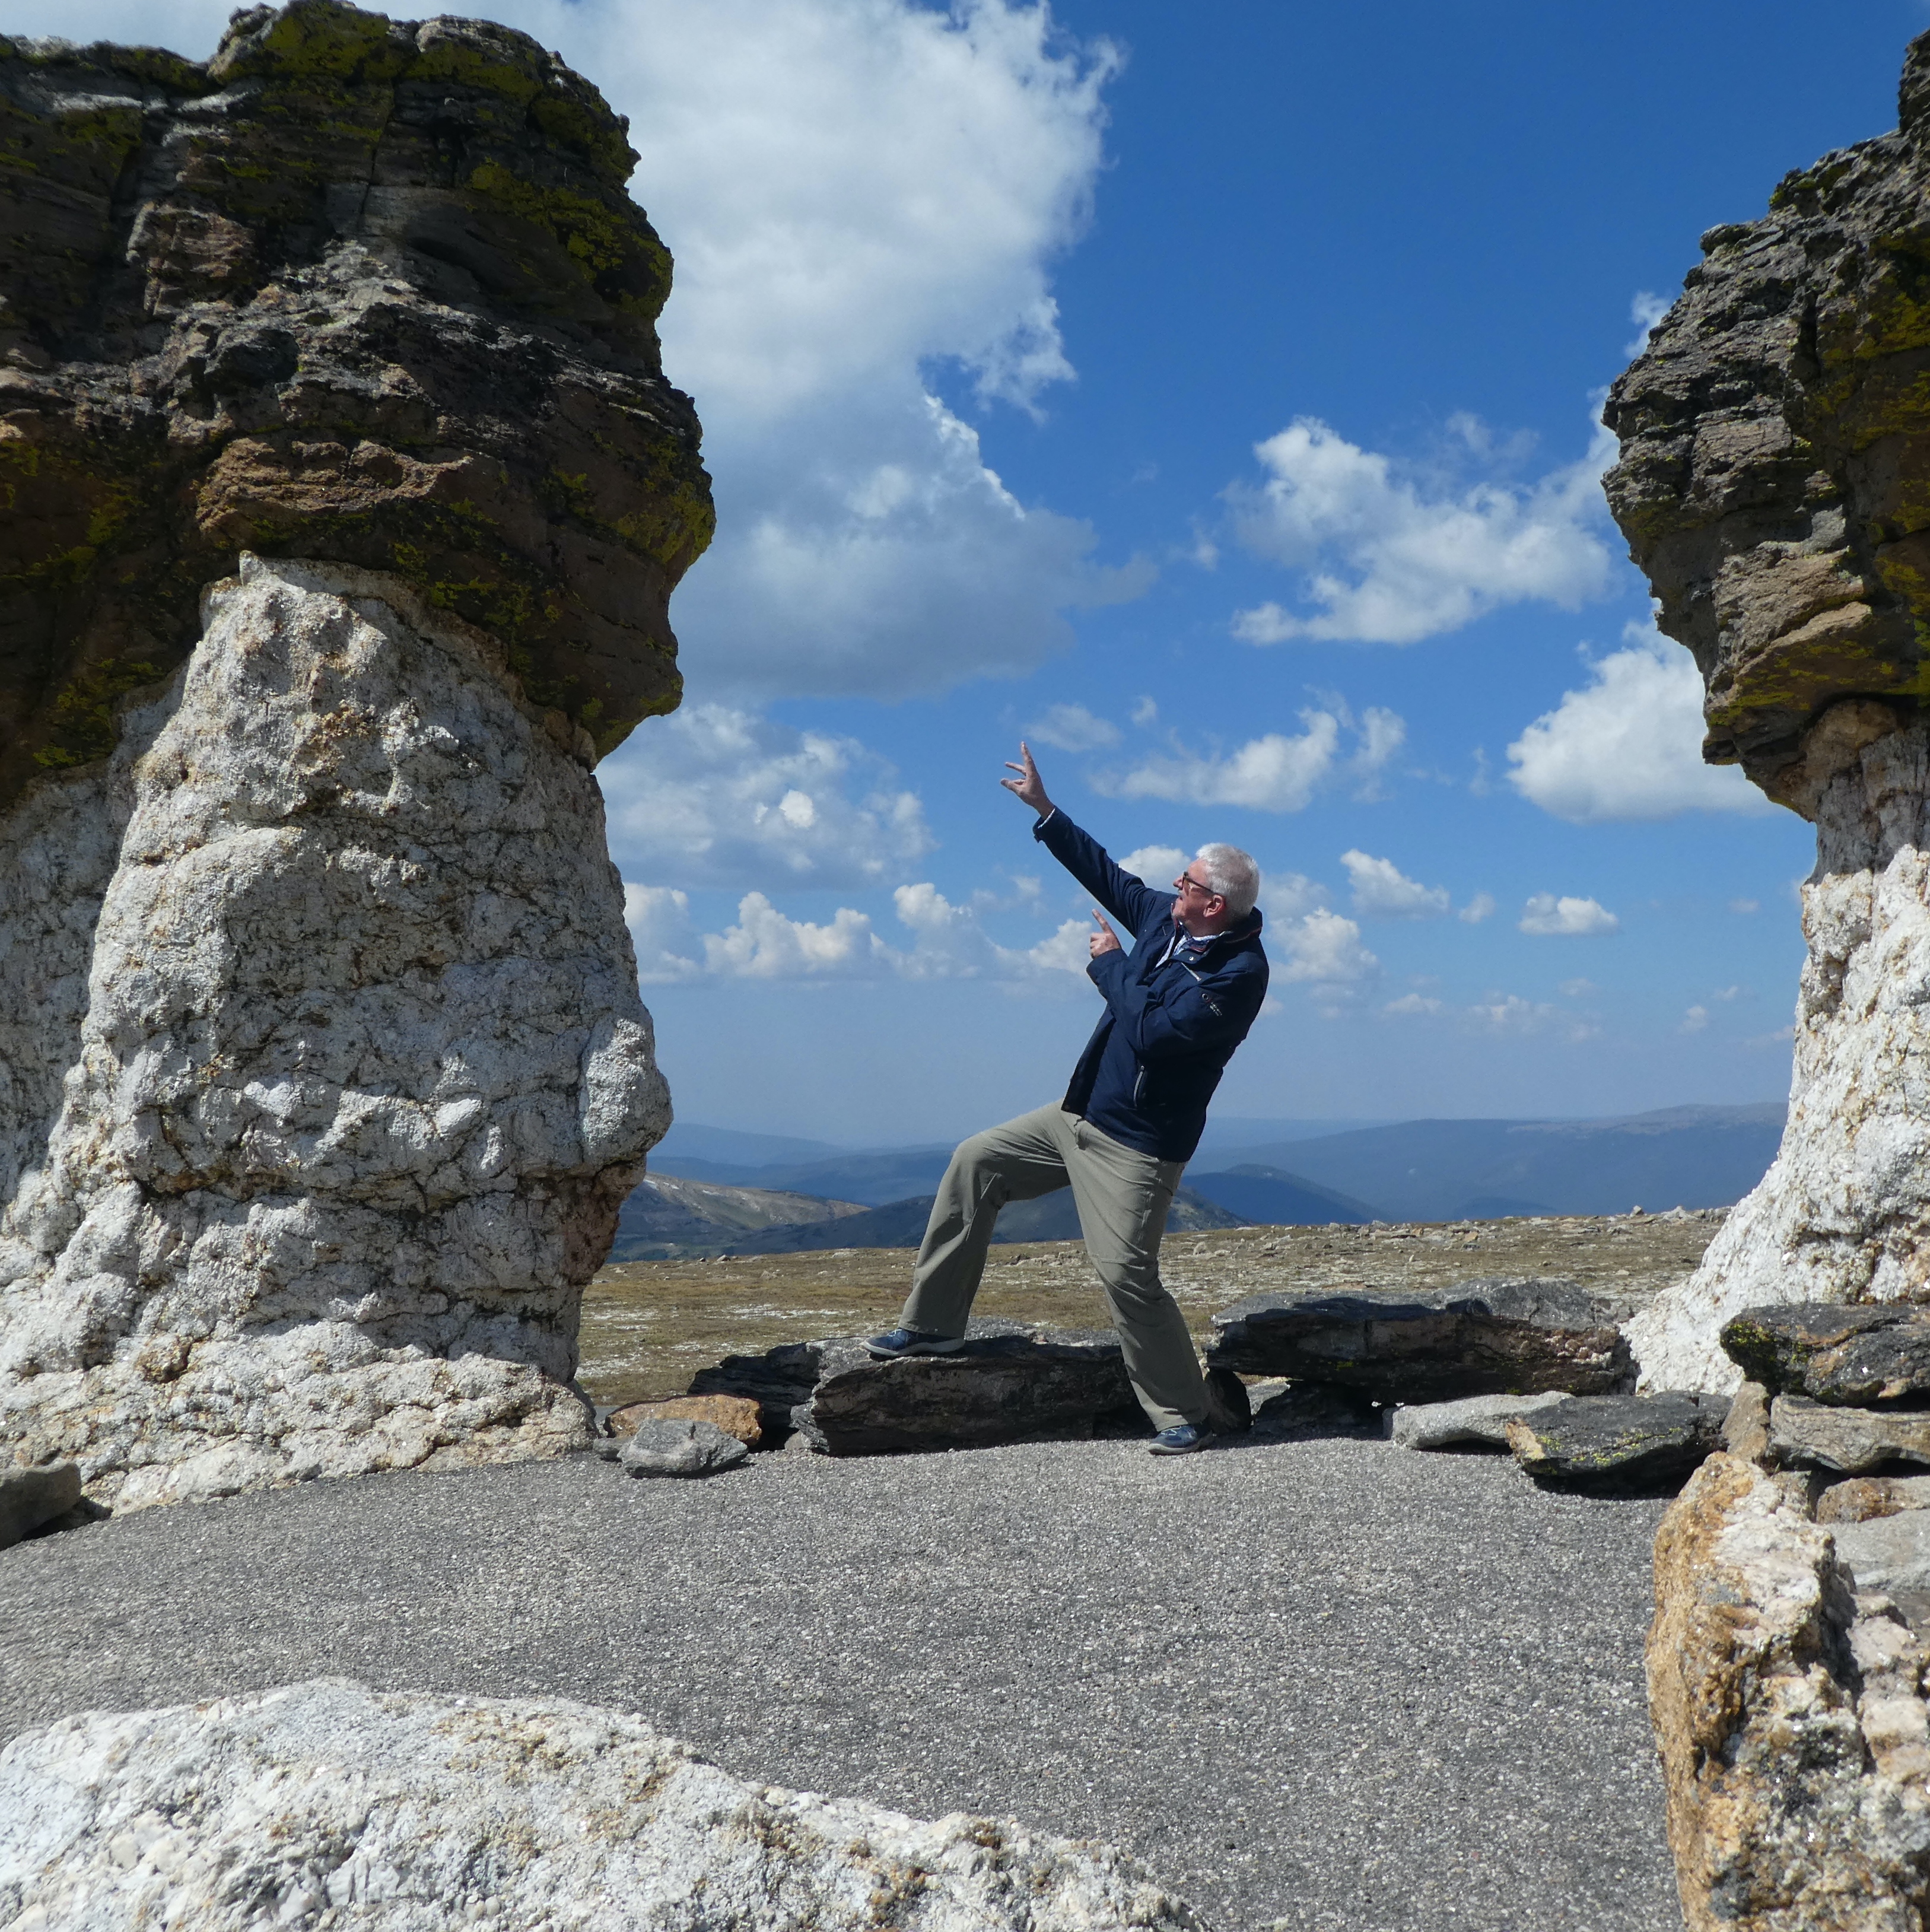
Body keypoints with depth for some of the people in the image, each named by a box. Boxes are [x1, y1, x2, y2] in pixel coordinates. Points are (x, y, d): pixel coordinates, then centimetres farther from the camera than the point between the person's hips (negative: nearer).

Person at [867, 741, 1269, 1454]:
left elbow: (1156, 1031, -28)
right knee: (976, 1161, 11)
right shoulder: (1167, 919, 3)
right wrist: (1043, 808, 16)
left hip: (1138, 1144, -9)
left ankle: (1183, 1416, 8)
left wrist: (1110, 964, -15)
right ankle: (932, 1324, 18)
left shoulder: (1240, 971, -21)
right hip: (1081, 1116, 9)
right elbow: (1108, 876, 16)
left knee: (1126, 1275, -11)